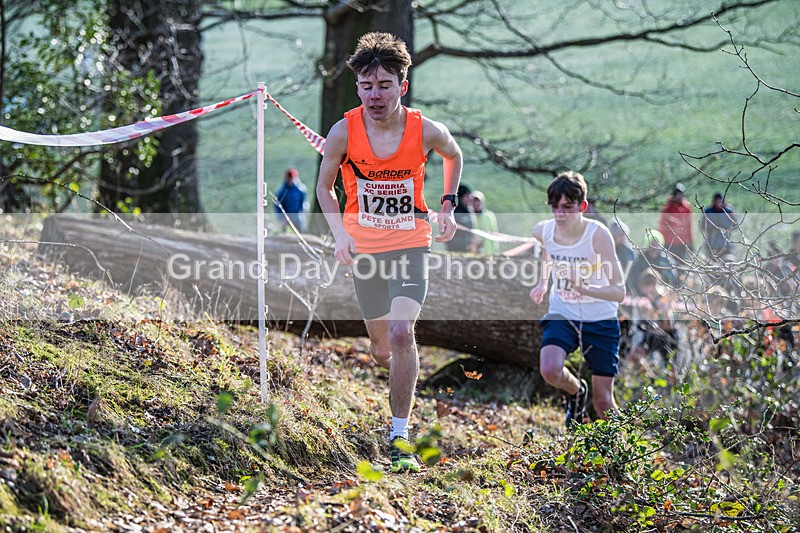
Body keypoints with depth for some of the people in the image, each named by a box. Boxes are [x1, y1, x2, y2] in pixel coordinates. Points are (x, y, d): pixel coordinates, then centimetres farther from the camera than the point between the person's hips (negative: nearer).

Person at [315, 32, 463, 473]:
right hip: (364, 248, 2)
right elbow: (324, 186, 2)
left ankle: (400, 436, -14)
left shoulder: (426, 131, -14)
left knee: (401, 333, -21)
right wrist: (339, 232, -11)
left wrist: (448, 206, 4)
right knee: (381, 346, 13)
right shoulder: (344, 132, -14)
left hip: (410, 244, -2)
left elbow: (454, 156, 11)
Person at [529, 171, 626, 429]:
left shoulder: (598, 234, -23)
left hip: (600, 320, -3)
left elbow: (619, 292, -27)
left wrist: (584, 288, -40)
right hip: (561, 316, 3)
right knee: (549, 370, -26)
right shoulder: (542, 231, -10)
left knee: (603, 401, 0)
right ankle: (576, 391, 9)